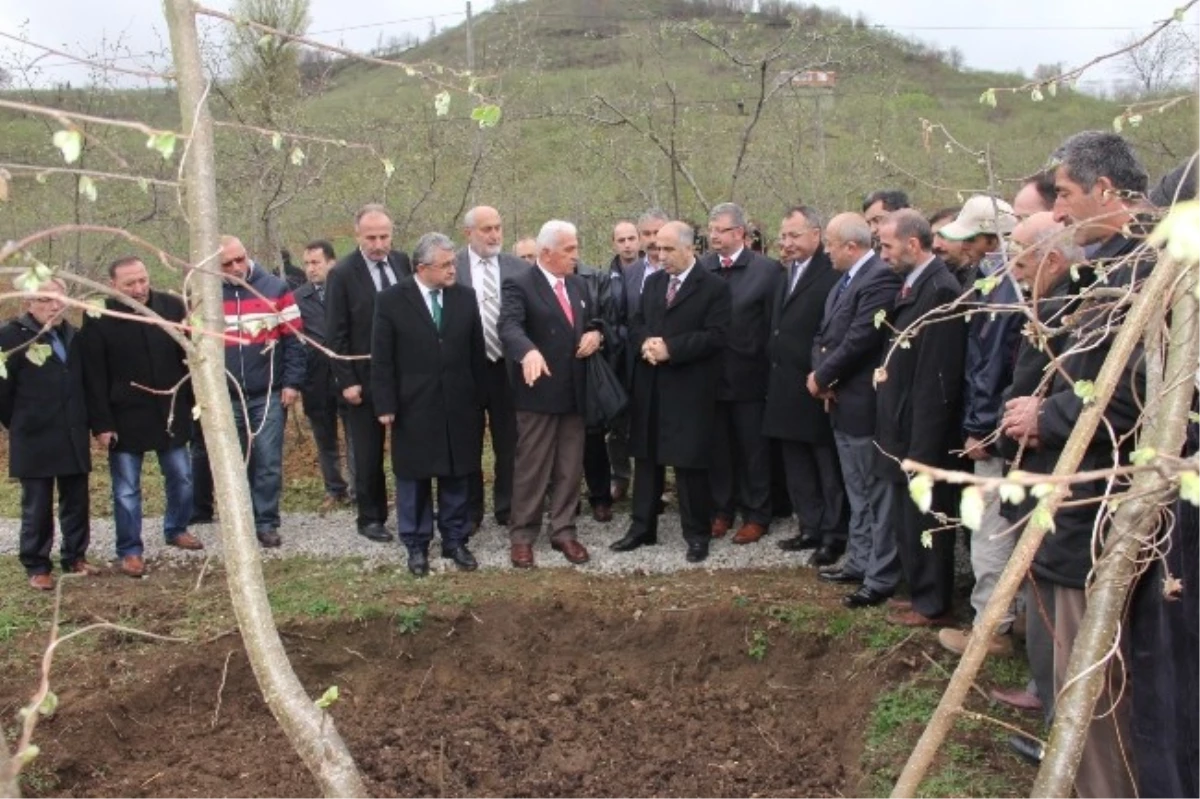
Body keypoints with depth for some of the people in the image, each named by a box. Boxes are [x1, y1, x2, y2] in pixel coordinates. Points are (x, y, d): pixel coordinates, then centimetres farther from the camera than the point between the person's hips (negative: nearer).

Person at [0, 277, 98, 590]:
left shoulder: (72, 335, 7)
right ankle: (36, 567, 15)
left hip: (73, 436, 5)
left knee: (76, 502, 11)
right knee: (37, 506, 4)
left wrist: (80, 421, 11)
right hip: (35, 439, -5)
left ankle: (74, 558, 26)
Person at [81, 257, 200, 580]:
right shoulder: (98, 319, -12)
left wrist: (197, 398, 3)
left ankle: (177, 529, 38)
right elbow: (94, 377, -10)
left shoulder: (172, 306, -5)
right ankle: (129, 550, 18)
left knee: (181, 477, 16)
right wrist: (101, 423, -12)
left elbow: (190, 354, 4)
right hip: (125, 417, -3)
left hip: (171, 412, 3)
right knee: (126, 489, 6)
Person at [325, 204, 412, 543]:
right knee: (368, 452, 7)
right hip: (365, 376, -3)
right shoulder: (342, 274, -10)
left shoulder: (403, 262, 2)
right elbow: (336, 334, -9)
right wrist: (347, 381, -13)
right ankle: (370, 517, 19)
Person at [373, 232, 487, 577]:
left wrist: (481, 399, 4)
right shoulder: (392, 300, -7)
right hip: (413, 407, -2)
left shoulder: (465, 297, 1)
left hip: (459, 406, 2)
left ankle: (456, 541, 24)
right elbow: (382, 359, -6)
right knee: (413, 480, 9)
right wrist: (386, 405, -9)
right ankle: (416, 546, 21)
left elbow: (477, 352, 5)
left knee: (457, 478, 10)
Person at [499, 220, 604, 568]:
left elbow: (594, 321, 22)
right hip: (539, 393, -6)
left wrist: (595, 334, -3)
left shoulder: (578, 285, 11)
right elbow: (509, 326, -29)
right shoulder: (519, 286, -12)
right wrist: (529, 352, -49)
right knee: (532, 469, 2)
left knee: (570, 469, 12)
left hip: (574, 392, 6)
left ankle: (563, 531, 22)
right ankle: (522, 536, 12)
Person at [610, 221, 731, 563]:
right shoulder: (653, 282, 13)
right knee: (646, 458, 11)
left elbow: (715, 336, -15)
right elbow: (635, 324, 13)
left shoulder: (715, 287, -6)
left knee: (689, 463, 0)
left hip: (688, 389, -6)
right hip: (650, 386, 6)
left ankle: (697, 534, 12)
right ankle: (642, 528, 21)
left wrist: (670, 348, -20)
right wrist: (644, 343, -10)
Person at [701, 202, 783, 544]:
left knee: (753, 449, 8)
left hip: (748, 376, -3)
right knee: (717, 449, 13)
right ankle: (721, 511, 26)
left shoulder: (767, 269, -5)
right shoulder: (700, 268, 2)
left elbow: (775, 323, -6)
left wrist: (768, 367, -8)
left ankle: (756, 515, 20)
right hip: (710, 375, 3)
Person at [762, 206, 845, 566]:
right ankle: (811, 528, 26)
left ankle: (834, 534, 13)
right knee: (797, 468, 16)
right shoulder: (786, 273, 13)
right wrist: (776, 368, 9)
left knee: (829, 468, 4)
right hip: (787, 388, 9)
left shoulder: (832, 273, -15)